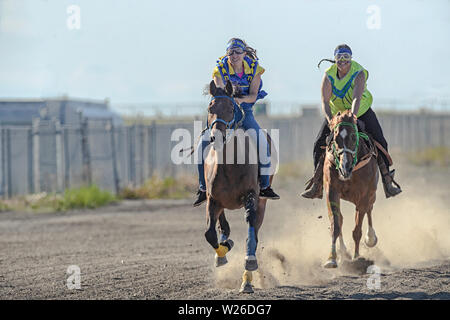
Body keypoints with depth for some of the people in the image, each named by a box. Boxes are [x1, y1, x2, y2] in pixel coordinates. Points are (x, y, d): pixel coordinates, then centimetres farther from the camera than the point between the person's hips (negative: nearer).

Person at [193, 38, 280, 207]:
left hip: (245, 111, 0)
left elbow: (253, 96, -14)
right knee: (203, 144, -18)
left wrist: (241, 99, -35)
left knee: (262, 142, -22)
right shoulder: (220, 69, -10)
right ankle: (203, 188, -3)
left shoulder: (254, 69, -8)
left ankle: (265, 187, -9)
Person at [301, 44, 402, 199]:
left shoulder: (359, 74, -23)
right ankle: (316, 185, 3)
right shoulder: (329, 76, -16)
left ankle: (387, 181, -2)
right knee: (320, 144, -8)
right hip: (336, 113, 2)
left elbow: (357, 98, -38)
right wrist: (330, 120, -41)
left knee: (380, 142, -12)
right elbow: (325, 101, -23)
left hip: (361, 112, -2)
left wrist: (353, 116, -55)